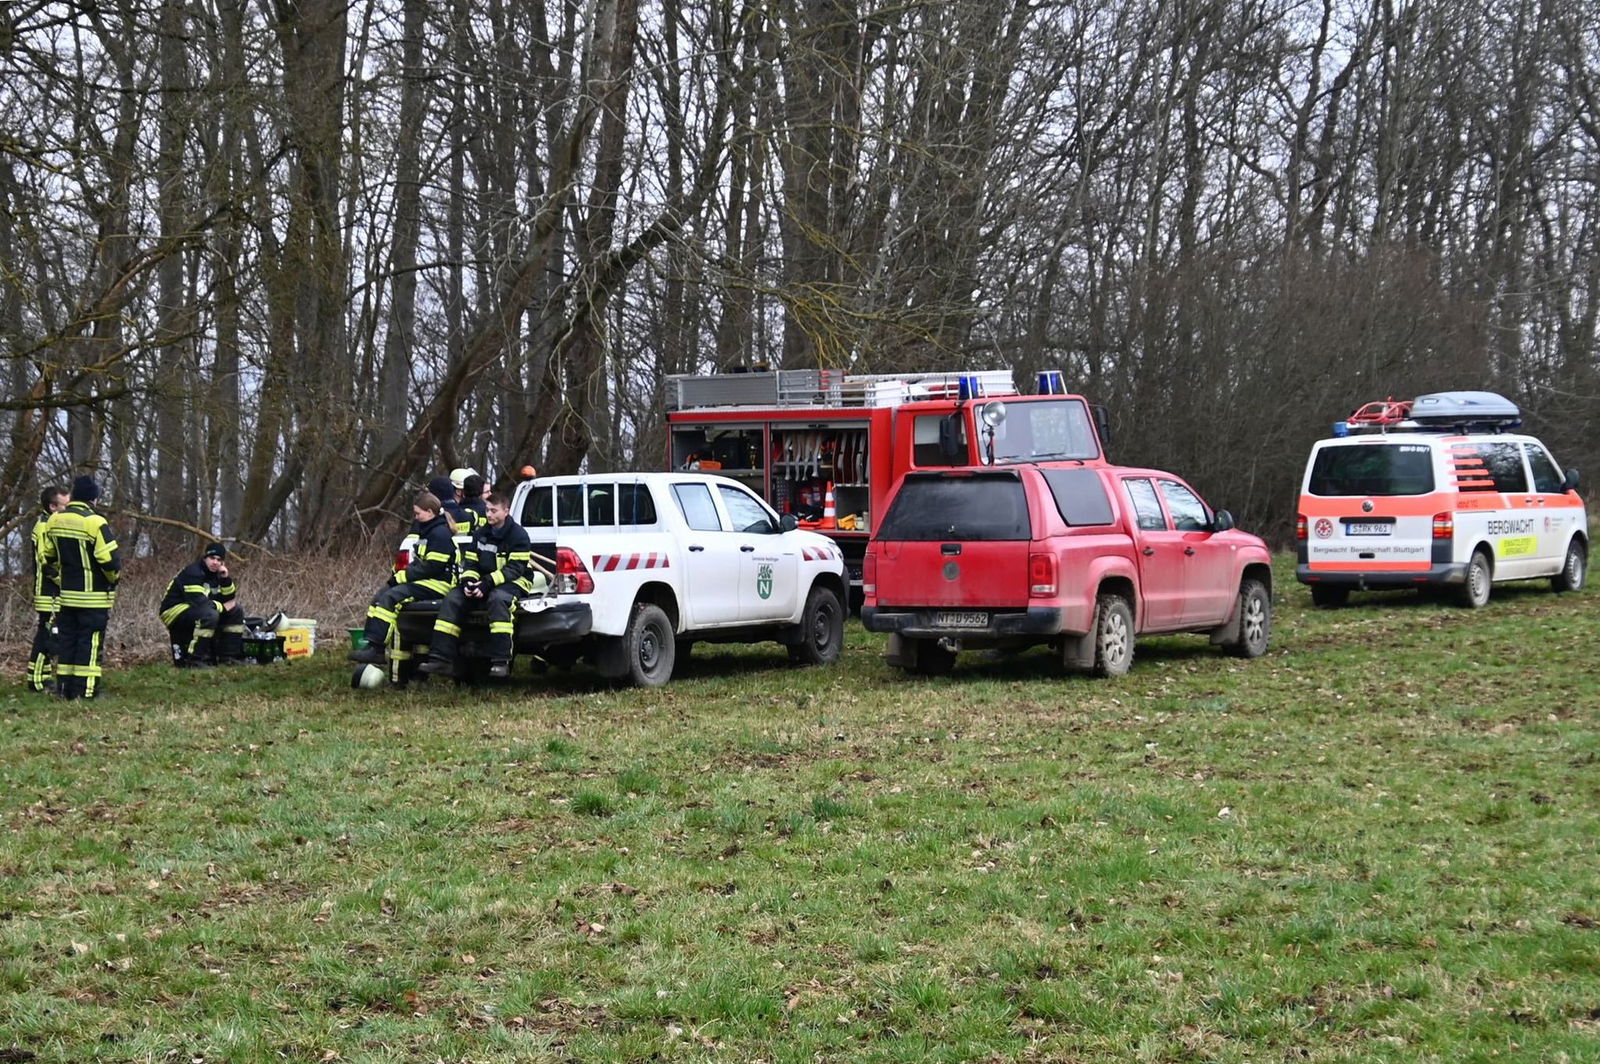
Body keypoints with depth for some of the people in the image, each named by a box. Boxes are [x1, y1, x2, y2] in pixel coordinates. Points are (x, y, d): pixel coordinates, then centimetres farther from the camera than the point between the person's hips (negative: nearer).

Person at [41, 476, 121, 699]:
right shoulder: (95, 523, -17)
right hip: (94, 597, -6)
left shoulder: (54, 521, 5)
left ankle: (64, 688, 14)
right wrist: (114, 578, 1)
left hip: (66, 595, 6)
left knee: (66, 640, 12)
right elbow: (110, 558, -18)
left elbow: (48, 557, 13)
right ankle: (86, 690, -3)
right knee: (90, 643, -2)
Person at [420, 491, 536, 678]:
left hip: (513, 583, -7)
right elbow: (472, 564, 13)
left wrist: (487, 583, -25)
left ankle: (501, 661, -44)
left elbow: (515, 569, -15)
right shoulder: (480, 535, 13)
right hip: (484, 582, 7)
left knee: (497, 598, -40)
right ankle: (441, 658, -18)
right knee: (452, 599, -14)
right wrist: (468, 582, -11)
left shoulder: (518, 535, -7)